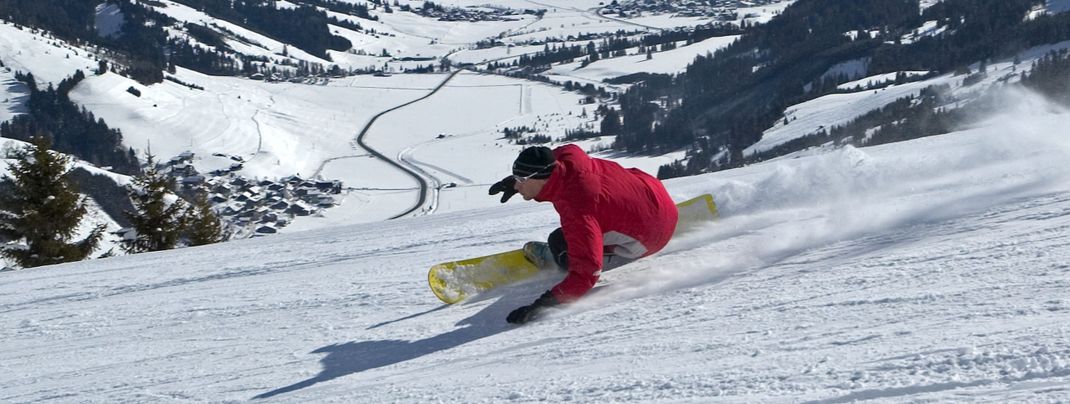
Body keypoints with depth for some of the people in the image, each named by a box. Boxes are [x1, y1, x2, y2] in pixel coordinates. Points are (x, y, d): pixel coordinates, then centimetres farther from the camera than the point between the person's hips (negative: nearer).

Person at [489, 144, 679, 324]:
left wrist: (540, 305, -43)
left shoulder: (575, 211, -37)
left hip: (649, 239, -8)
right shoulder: (568, 155, -15)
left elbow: (587, 273, -40)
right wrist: (516, 178, 13)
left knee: (559, 244, -14)